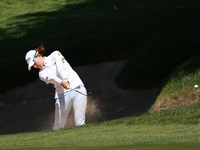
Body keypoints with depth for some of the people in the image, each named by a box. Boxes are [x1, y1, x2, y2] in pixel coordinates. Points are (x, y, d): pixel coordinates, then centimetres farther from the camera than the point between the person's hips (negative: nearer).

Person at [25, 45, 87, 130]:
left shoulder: (55, 55, 8)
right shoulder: (42, 73, 10)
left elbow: (60, 67, -12)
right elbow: (50, 78, -13)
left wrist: (65, 79, -33)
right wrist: (61, 82, -35)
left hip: (77, 89, -3)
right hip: (62, 95, 3)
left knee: (80, 124, -13)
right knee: (58, 126, -3)